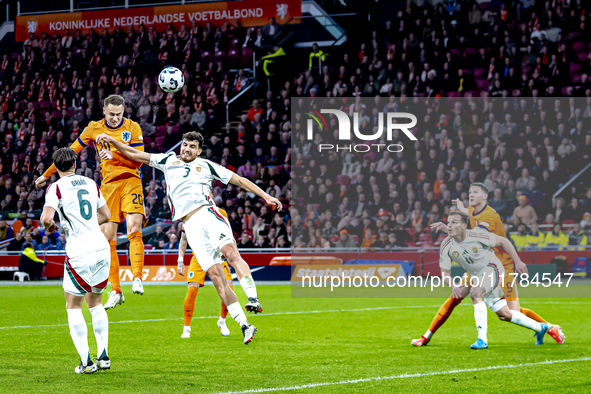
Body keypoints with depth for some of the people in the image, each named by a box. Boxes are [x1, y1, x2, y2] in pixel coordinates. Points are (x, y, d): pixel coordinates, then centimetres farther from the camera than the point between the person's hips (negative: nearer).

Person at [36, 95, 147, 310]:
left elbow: (138, 160, -7)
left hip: (130, 181, -3)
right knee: (107, 238, -3)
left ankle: (137, 279, -19)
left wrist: (114, 155, -21)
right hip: (108, 185, 3)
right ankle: (115, 291, 1)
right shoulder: (94, 128, 5)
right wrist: (47, 174, 18)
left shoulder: (133, 127, -2)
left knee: (134, 229, -23)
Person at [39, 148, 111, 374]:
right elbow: (105, 215, 22)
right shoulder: (91, 184, 13)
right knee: (95, 302, 20)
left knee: (73, 306, 7)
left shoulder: (56, 188, -5)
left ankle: (86, 362, -2)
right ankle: (103, 356, 13)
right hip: (101, 247, 5)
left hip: (79, 253, -5)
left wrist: (49, 226, 6)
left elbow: (46, 218, -17)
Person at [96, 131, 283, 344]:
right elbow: (133, 154, 24)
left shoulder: (206, 166, 16)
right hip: (190, 225, 1)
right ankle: (244, 326, -13)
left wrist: (265, 196, 11)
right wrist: (112, 141, 12)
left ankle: (252, 298, -41)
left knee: (230, 251, -32)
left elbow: (239, 180, 17)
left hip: (207, 213, -1)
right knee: (214, 274, -10)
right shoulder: (168, 161, 21)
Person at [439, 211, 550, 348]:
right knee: (504, 315, 10)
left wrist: (518, 262, -13)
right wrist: (453, 286, -30)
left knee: (475, 292, -34)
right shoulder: (446, 247, -15)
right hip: (477, 276, 6)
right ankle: (540, 328, 32)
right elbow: (445, 272, -9)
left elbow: (503, 241, -11)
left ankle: (482, 339, -32)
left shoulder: (477, 236, -25)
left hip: (492, 269, -6)